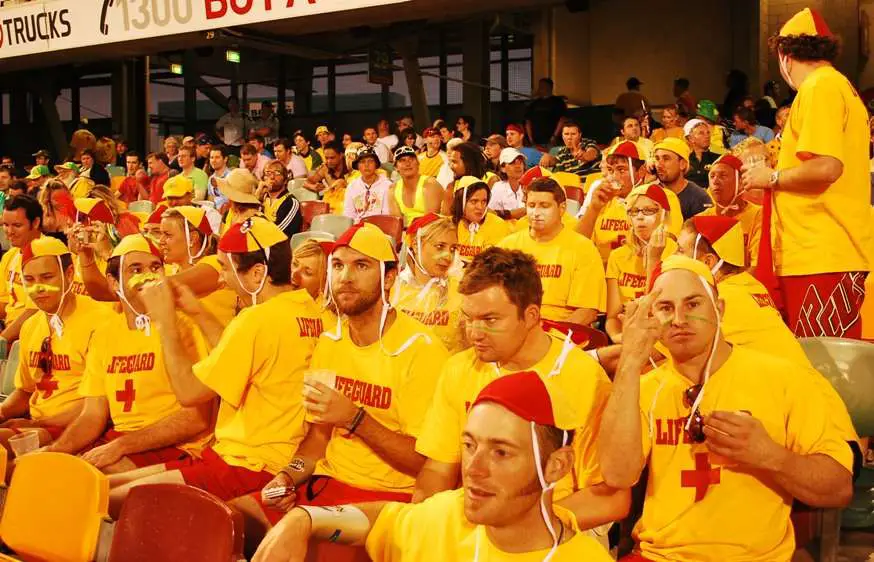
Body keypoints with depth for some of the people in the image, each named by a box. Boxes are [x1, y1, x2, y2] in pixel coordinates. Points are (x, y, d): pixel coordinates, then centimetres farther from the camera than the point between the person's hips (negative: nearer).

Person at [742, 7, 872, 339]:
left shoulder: (819, 87, -10)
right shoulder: (841, 86, 22)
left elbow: (826, 167, -22)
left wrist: (772, 177, -6)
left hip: (820, 256, -10)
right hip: (841, 252, 10)